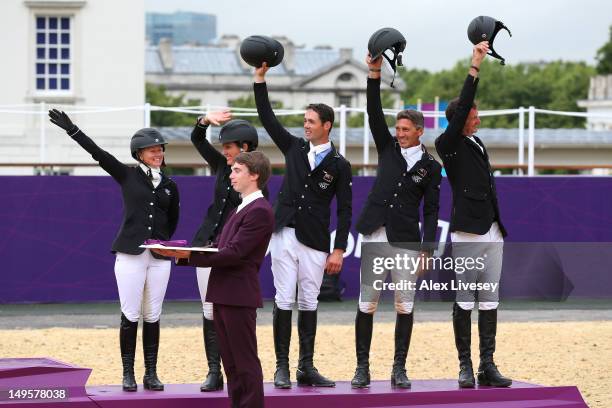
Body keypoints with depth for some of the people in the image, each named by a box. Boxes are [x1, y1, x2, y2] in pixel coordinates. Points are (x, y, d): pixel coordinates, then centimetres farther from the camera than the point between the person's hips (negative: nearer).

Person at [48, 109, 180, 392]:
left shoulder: (169, 186, 11)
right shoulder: (127, 175, 4)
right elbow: (97, 153, -6)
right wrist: (71, 129, -14)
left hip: (160, 257, 3)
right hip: (130, 254, -3)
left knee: (152, 317, 4)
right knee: (130, 316, -4)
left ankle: (151, 374, 10)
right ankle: (128, 374, 3)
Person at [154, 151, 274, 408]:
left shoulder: (259, 211, -12)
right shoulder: (240, 209, 21)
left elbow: (233, 253, -20)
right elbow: (220, 249, 15)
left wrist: (189, 255, -20)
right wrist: (184, 253, 0)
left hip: (239, 296, -10)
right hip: (223, 295, 10)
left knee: (245, 363, -6)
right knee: (231, 364, 12)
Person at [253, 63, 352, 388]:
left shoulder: (339, 165, 2)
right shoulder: (294, 147, 10)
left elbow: (344, 211, 1)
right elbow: (267, 118, 6)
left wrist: (339, 251, -5)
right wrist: (260, 78, -2)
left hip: (315, 242, -1)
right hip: (285, 235, 2)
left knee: (308, 303, 3)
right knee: (284, 301, -2)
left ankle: (306, 367, 9)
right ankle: (282, 367, 0)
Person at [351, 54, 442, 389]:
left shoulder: (430, 166, 6)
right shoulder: (388, 148, 11)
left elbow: (431, 210, 4)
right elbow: (374, 113, 1)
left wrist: (428, 249, -5)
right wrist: (374, 75, -10)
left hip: (406, 241, -1)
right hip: (375, 236, 1)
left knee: (405, 306, 0)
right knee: (367, 304, -1)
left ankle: (399, 370, 6)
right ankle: (362, 368, 3)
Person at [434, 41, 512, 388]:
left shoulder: (478, 144, 17)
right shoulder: (448, 145, -4)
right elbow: (460, 109, -16)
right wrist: (475, 68, -18)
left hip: (492, 233, 7)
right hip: (467, 233, -7)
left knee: (490, 301, 4)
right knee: (465, 301, -4)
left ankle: (488, 366, 4)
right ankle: (465, 366, -1)